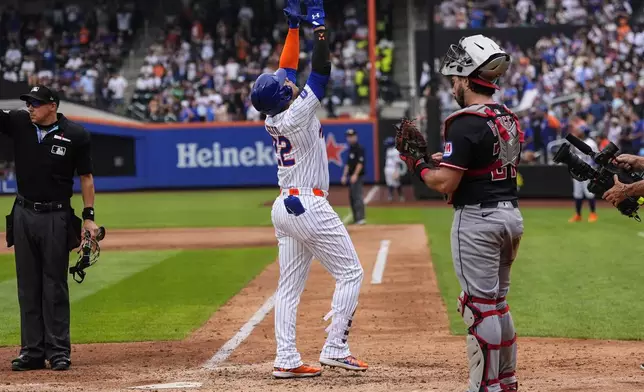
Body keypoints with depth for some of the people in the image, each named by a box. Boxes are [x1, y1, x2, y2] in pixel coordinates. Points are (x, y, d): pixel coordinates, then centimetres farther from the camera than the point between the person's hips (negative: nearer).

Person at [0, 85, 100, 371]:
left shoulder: (75, 135, -5)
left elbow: (86, 177, 1)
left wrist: (89, 217, -4)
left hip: (56, 217, -3)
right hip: (23, 215, 3)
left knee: (55, 285, 0)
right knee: (28, 286, 6)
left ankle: (59, 351, 4)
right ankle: (32, 351, 11)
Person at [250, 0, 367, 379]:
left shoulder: (273, 117, 4)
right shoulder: (298, 114, -17)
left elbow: (286, 67, 14)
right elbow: (321, 72, -17)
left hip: (285, 207, 8)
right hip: (310, 206, -8)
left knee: (290, 286, 7)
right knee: (351, 274, 1)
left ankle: (286, 359, 3)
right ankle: (335, 348, -5)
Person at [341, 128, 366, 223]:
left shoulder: (359, 148, -9)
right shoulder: (350, 149, 18)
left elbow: (360, 163, -17)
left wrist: (355, 175, -23)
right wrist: (344, 176, 18)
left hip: (358, 176, -10)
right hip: (352, 177, 10)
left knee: (357, 196, -15)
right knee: (351, 197, 9)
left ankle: (360, 218, -19)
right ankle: (356, 219, 13)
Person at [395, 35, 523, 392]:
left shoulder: (466, 123, -17)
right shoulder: (510, 120, 10)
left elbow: (444, 183, -20)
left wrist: (417, 163, -2)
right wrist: (440, 159, 14)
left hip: (477, 219, -9)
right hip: (511, 214, 9)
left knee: (480, 306, -4)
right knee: (497, 302, 18)